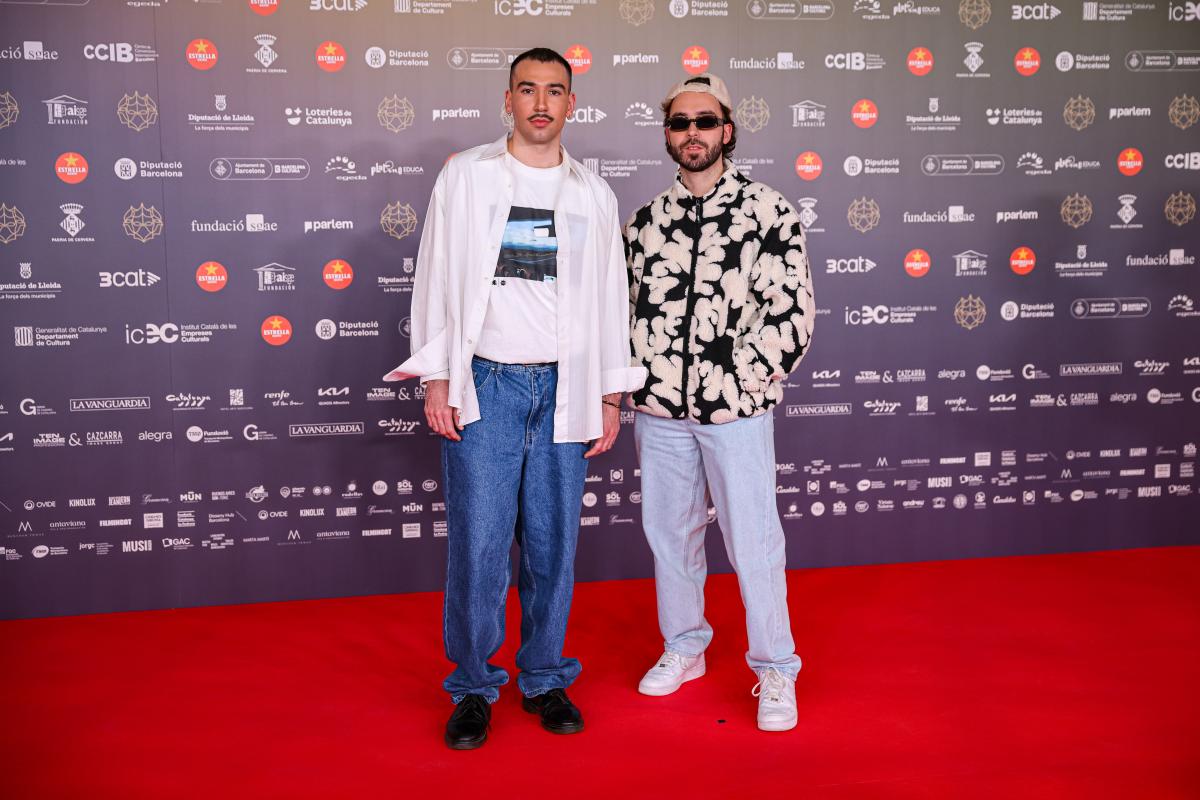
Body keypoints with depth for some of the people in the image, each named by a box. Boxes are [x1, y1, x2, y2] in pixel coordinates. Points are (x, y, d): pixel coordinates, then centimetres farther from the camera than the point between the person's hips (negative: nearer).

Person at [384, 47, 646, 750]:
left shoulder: (595, 195, 11)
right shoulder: (466, 176, 5)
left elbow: (610, 297, 13)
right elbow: (438, 279, 2)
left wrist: (611, 396, 9)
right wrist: (436, 381, -4)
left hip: (563, 389, 2)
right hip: (484, 383, -2)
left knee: (554, 544, 5)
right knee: (479, 544, -3)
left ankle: (544, 678, 22)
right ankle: (473, 687, 14)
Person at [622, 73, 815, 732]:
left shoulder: (767, 213, -5)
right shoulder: (645, 221, 9)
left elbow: (793, 315, -8)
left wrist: (736, 381, -11)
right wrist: (636, 383, 7)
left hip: (736, 410, -4)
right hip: (659, 408, 5)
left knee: (753, 541, 1)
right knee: (669, 533, 15)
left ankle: (775, 671, 17)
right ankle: (683, 647, 33)